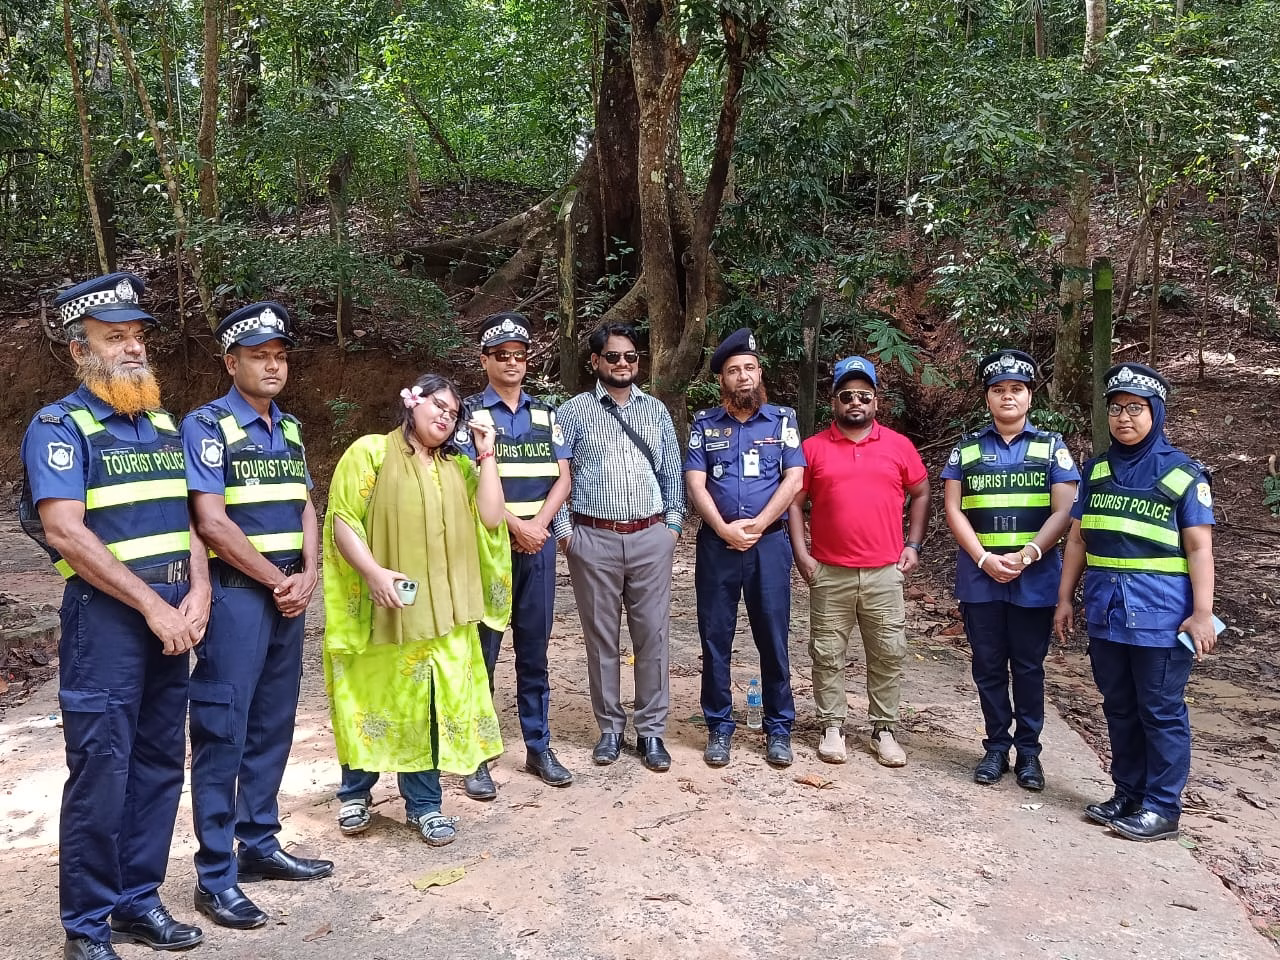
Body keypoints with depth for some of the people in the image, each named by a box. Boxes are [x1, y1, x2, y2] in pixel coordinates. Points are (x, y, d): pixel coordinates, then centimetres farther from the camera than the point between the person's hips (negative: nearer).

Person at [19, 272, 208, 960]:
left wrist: (197, 594, -3)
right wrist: (153, 605, -17)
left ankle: (137, 901, 26)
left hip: (170, 617, 6)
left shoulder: (162, 425, 14)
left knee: (159, 765, 11)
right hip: (105, 619, -6)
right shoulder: (59, 425, -6)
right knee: (101, 771, 0)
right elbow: (65, 531, -15)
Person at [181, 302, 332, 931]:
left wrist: (308, 575, -2)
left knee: (273, 727, 13)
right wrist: (277, 580, -10)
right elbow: (212, 522, -15)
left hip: (288, 595, 7)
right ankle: (215, 876, 8)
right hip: (236, 594, -7)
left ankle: (259, 845, 27)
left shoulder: (288, 430, 14)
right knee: (222, 733, -2)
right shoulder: (206, 426, -8)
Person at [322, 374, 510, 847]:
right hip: (383, 605, -4)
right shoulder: (370, 451, -2)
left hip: (439, 607, 4)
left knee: (427, 701, 8)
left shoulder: (458, 466, 14)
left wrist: (486, 456, 1)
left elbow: (489, 518, 2)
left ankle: (423, 804, 19)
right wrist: (373, 572, -20)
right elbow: (342, 520, -8)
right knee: (372, 697, 9)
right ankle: (355, 792, 29)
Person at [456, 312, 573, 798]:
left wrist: (538, 525, -9)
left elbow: (562, 477, 6)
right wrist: (516, 526, -14)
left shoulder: (546, 413, 12)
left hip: (539, 544, 4)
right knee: (482, 652, 0)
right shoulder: (469, 412, 0)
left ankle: (539, 747, 20)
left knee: (535, 650, 10)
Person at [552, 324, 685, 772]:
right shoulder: (574, 411, 2)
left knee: (652, 635, 4)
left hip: (650, 538, 2)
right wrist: (564, 531, -5)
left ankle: (651, 730, 16)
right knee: (601, 637, 7)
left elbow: (672, 473, 14)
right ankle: (610, 727, 21)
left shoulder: (656, 410, 11)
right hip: (594, 539, -2)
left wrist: (673, 524, 6)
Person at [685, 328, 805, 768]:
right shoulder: (705, 423, 6)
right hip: (716, 544, 1)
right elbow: (695, 484, -1)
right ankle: (719, 726, 18)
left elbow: (793, 480, -2)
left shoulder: (782, 419, 5)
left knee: (773, 637, 5)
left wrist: (756, 526, -10)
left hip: (769, 542, -1)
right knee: (715, 637, 6)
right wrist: (724, 529, -12)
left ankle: (779, 727, 17)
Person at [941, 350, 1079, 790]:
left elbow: (1063, 511, -3)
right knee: (988, 666, 8)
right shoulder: (966, 448, 6)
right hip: (979, 578, 1)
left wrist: (1026, 556, -15)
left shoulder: (1051, 446, 3)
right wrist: (985, 559, -11)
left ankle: (1029, 751, 19)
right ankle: (996, 747, 21)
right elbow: (954, 511, 1)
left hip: (1035, 579, -1)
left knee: (1029, 667, 7)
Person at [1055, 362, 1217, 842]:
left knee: (1161, 712, 3)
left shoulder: (1182, 473, -4)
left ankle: (1162, 808, 14)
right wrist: (1065, 599, 11)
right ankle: (1127, 795, 26)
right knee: (1119, 709, 14)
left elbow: (1199, 547, -5)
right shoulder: (1096, 471, 10)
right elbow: (1077, 539, 13)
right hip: (1106, 613, 5)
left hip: (1161, 615, -5)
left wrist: (1202, 612, -11)